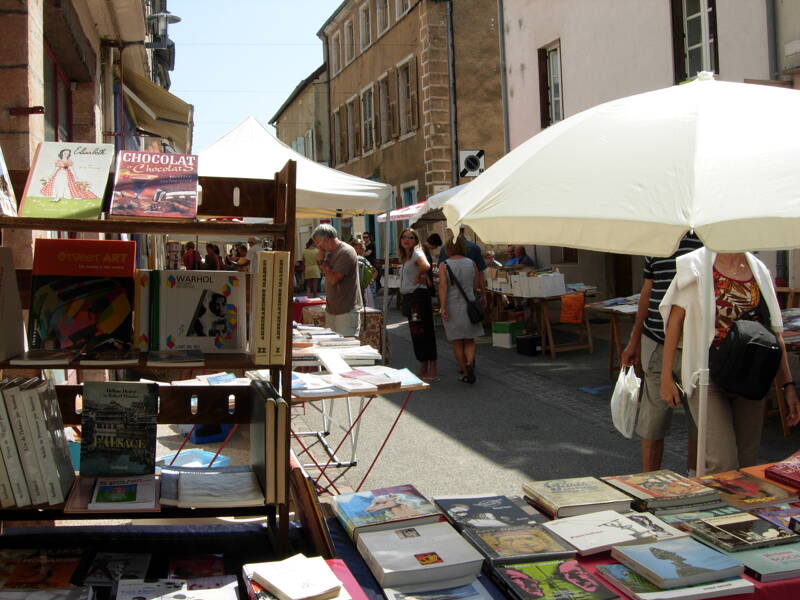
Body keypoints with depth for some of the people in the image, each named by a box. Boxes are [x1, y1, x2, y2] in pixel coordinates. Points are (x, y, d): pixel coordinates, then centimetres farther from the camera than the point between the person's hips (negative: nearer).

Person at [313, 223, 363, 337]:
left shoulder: (346, 252, -16)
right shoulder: (330, 253, 13)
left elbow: (334, 279, -21)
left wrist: (322, 263, -10)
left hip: (346, 311, -9)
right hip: (332, 309, 9)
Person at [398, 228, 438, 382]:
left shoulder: (416, 253, -11)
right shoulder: (405, 257, 18)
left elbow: (426, 266, -32)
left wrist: (418, 277, -15)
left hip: (418, 295, -10)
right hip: (409, 297, 10)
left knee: (422, 332, -9)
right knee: (416, 333, 13)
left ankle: (433, 371, -6)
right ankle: (423, 368, 21)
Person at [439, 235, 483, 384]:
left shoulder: (444, 265, -7)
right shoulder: (471, 264, 1)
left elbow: (443, 286, -17)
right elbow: (475, 285, 7)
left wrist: (442, 307, -20)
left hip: (451, 307, -1)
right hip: (469, 306, 2)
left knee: (457, 343, 11)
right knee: (469, 341, 13)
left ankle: (465, 373, 15)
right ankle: (470, 363, -14)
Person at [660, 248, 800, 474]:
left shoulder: (759, 271, 9)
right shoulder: (697, 266, -4)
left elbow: (774, 332, 11)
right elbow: (675, 321, -4)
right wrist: (666, 377, -6)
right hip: (707, 376, -5)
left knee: (747, 463, 10)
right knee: (723, 464, -12)